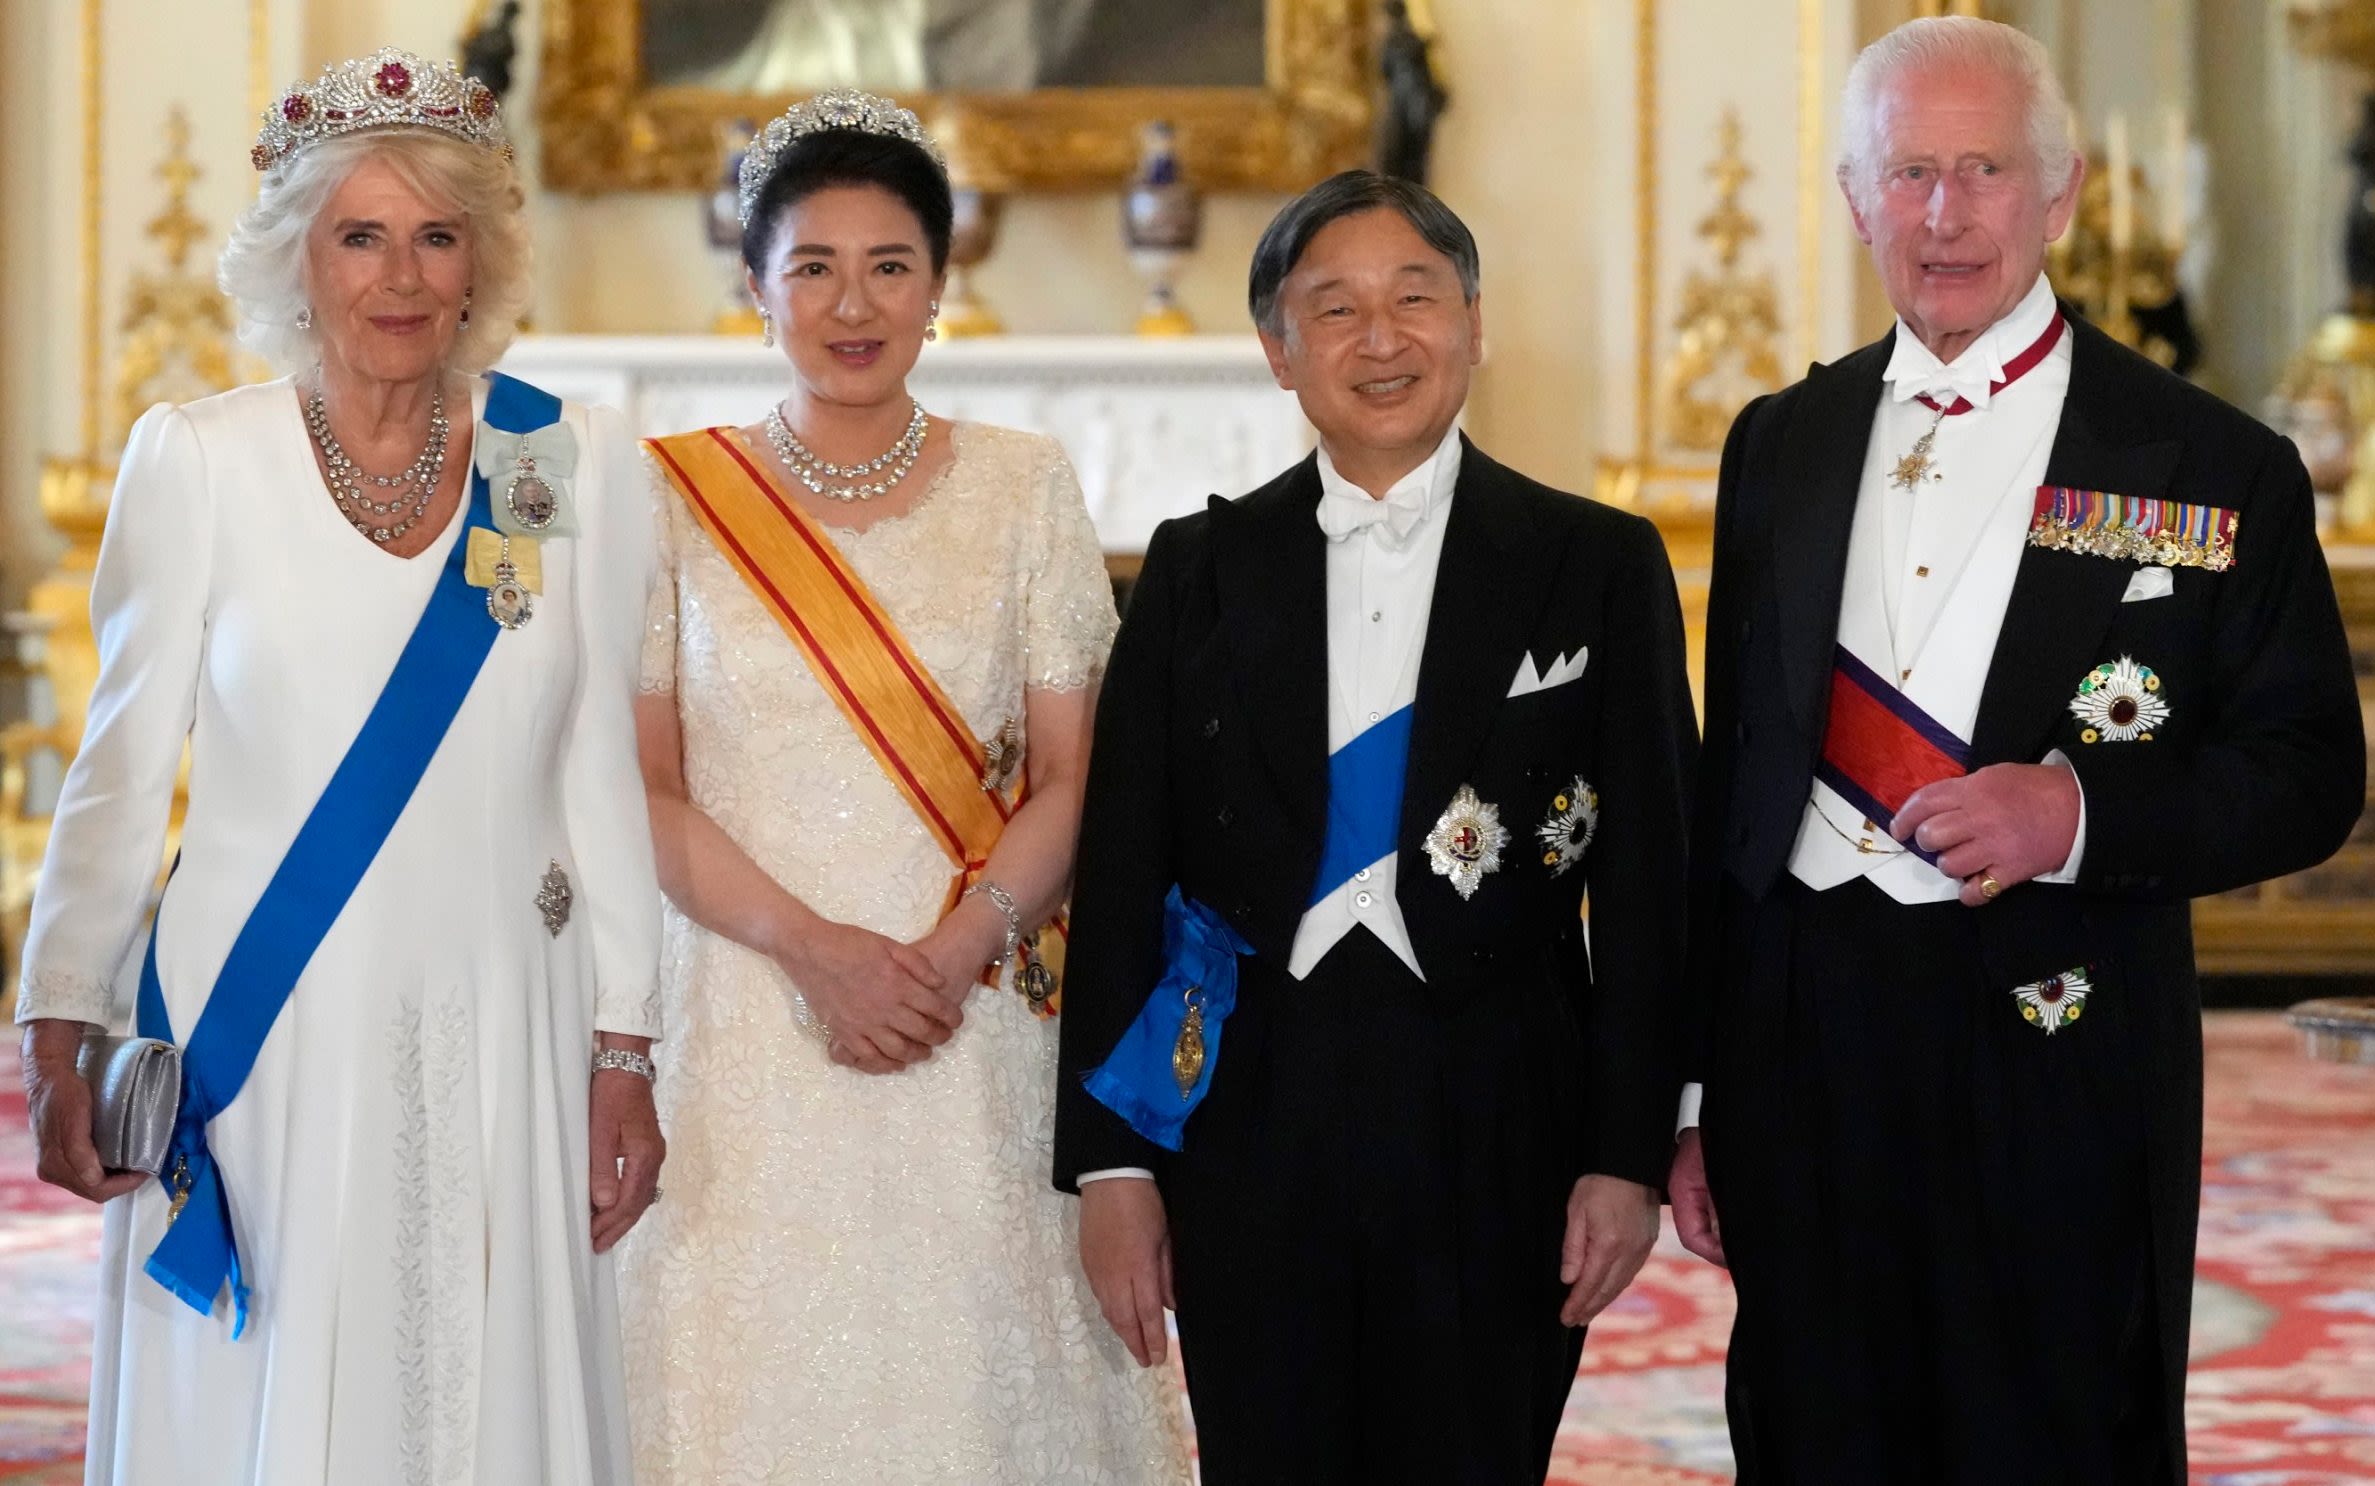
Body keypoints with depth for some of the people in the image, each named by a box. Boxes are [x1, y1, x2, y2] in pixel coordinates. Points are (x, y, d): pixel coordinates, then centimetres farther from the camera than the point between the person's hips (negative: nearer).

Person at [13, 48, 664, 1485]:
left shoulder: (578, 466, 3)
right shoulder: (196, 462, -1)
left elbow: (601, 784, 6)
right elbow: (121, 774, 2)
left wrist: (626, 1054, 5)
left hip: (495, 1044, 1)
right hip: (259, 1044, -1)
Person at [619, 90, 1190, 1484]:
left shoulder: (1025, 487, 5)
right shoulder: (677, 497, 3)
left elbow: (1068, 775, 3)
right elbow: (643, 787, 0)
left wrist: (959, 949, -13)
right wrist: (812, 947, -13)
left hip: (972, 1024, 1)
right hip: (746, 1027, 0)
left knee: (966, 1363, 0)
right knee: (759, 1366, 1)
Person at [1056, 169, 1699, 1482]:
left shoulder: (1601, 567, 2)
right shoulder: (1199, 569, 6)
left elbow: (1644, 885, 1)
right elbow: (1120, 874, 4)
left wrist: (1629, 1155, -5)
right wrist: (1109, 1159, -1)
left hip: (1496, 1139, -1)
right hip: (1248, 1130, 1)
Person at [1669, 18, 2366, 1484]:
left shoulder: (2214, 467, -1)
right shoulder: (1781, 445, 11)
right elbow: (1732, 772, 13)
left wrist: (2085, 808, -19)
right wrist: (1696, 1099, 11)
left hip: (2061, 1061, -3)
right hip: (1800, 1059, 3)